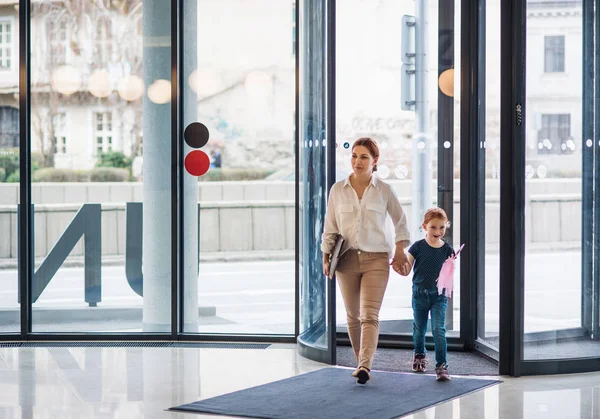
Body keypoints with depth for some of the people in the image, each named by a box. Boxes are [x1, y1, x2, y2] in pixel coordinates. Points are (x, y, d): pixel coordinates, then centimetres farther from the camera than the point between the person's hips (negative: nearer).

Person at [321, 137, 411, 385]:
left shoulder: (384, 190, 0)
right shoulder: (338, 190, 3)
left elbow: (400, 221, 13)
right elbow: (330, 228, 9)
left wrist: (400, 250, 7)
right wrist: (326, 257, 2)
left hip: (376, 259, -2)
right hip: (347, 259, 2)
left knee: (369, 315, -16)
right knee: (353, 317, 10)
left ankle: (365, 366, -27)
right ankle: (360, 362, 26)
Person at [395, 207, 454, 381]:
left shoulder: (447, 249, -2)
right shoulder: (418, 246, -6)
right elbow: (406, 270, -4)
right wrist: (397, 268, -25)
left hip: (439, 295, -1)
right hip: (419, 294, 1)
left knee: (439, 329, -13)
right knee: (419, 328, 16)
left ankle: (441, 365, -11)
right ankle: (419, 355, 42)